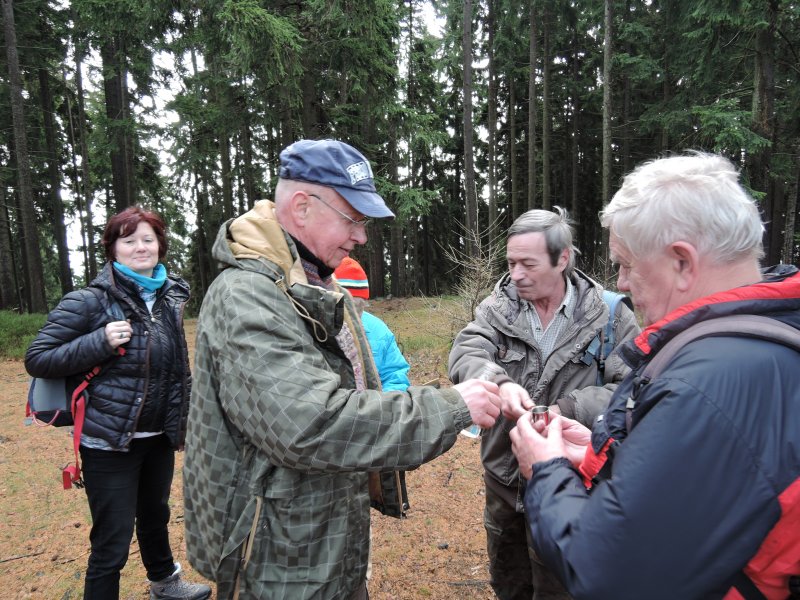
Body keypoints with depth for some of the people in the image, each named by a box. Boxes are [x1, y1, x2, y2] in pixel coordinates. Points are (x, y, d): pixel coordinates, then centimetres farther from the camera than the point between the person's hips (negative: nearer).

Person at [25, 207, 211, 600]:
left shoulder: (170, 296, 4)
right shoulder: (90, 301, -13)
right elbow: (37, 359, -12)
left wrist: (185, 412, 15)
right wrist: (100, 342, -24)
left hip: (160, 436, 6)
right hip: (109, 440, -6)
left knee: (155, 516, 26)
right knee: (112, 543, 2)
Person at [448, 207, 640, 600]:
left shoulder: (609, 316, -12)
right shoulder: (499, 305, -6)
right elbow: (465, 353, -20)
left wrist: (566, 410, -31)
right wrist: (499, 383, -41)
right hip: (503, 477, 3)